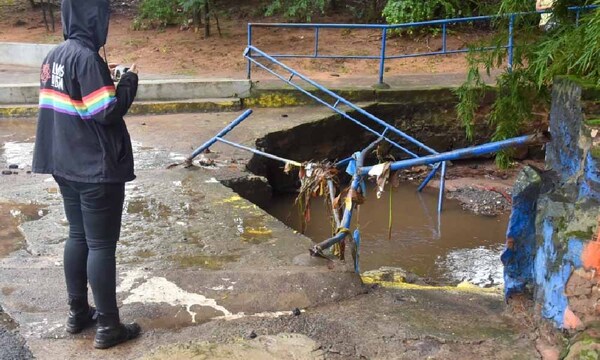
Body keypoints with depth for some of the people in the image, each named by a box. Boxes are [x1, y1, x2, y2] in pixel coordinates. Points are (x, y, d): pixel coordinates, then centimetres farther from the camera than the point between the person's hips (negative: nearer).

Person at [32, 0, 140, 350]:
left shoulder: (55, 56, 7)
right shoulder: (86, 57, -20)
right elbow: (107, 113, -19)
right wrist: (129, 81, -6)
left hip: (66, 165, 9)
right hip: (97, 169, -8)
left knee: (78, 236, 18)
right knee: (101, 245, 0)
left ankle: (78, 312, 28)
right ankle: (108, 327, 10)